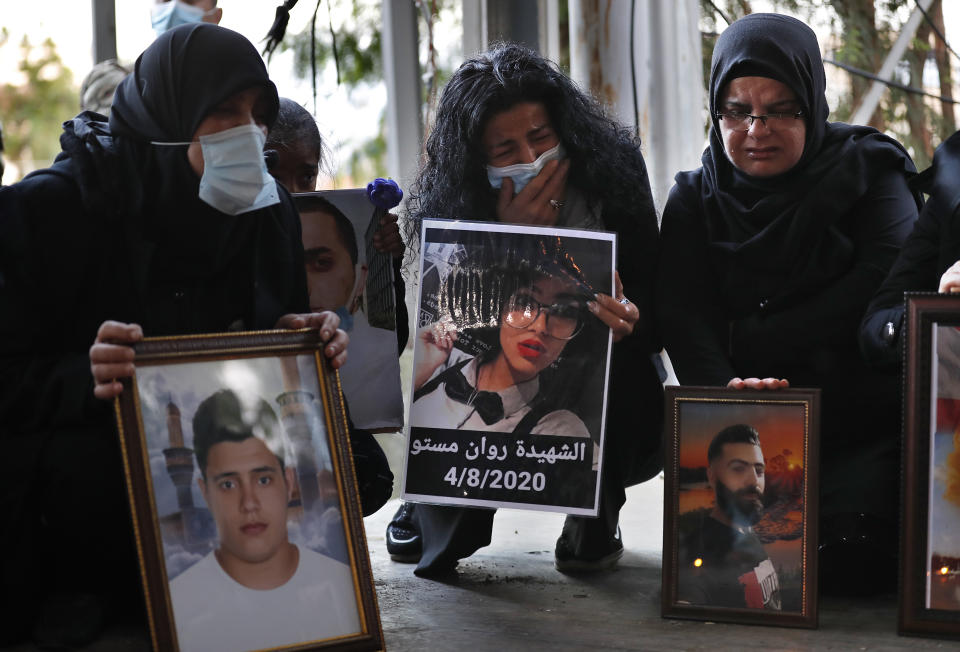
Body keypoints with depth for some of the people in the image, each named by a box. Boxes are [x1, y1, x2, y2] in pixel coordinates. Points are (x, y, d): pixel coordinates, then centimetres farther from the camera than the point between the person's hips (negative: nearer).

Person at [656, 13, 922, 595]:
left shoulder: (869, 171, 4)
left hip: (869, 426, -2)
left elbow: (884, 290, -12)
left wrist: (747, 336, -12)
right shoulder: (696, 200, 10)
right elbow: (685, 321, -5)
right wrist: (725, 388, -28)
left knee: (848, 552, -24)